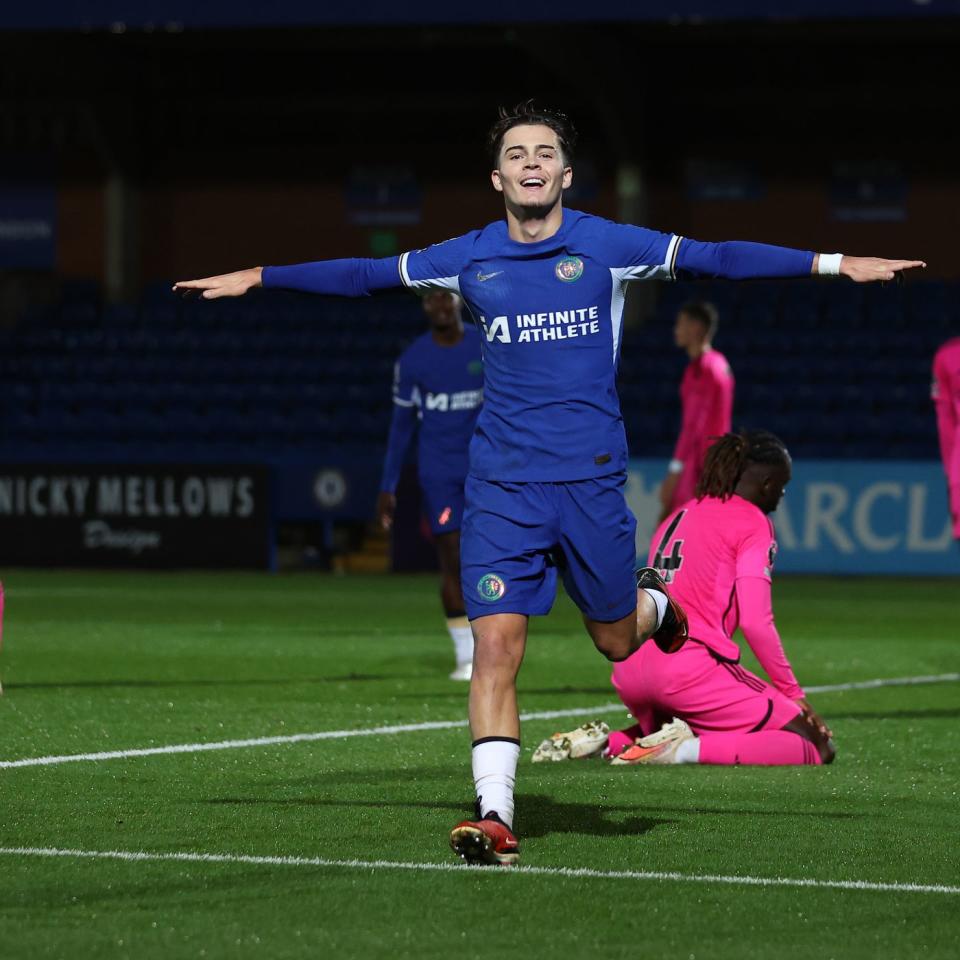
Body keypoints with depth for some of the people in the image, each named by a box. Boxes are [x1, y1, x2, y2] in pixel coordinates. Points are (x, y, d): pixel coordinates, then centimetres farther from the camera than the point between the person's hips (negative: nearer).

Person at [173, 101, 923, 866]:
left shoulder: (607, 246, -1)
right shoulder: (468, 258, 4)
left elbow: (714, 258, 0)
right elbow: (362, 276, 13)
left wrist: (832, 263, -5)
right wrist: (256, 279, 13)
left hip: (592, 479, -1)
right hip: (502, 485, 1)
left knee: (616, 641, 10)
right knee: (496, 643, -11)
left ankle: (653, 605, 48)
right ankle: (494, 816, -9)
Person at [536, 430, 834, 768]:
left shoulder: (678, 516, 24)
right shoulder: (753, 523, 1)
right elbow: (755, 622, -10)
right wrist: (794, 695, -2)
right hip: (691, 662, -8)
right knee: (819, 748, -5)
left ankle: (606, 741, 8)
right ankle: (690, 750, -22)